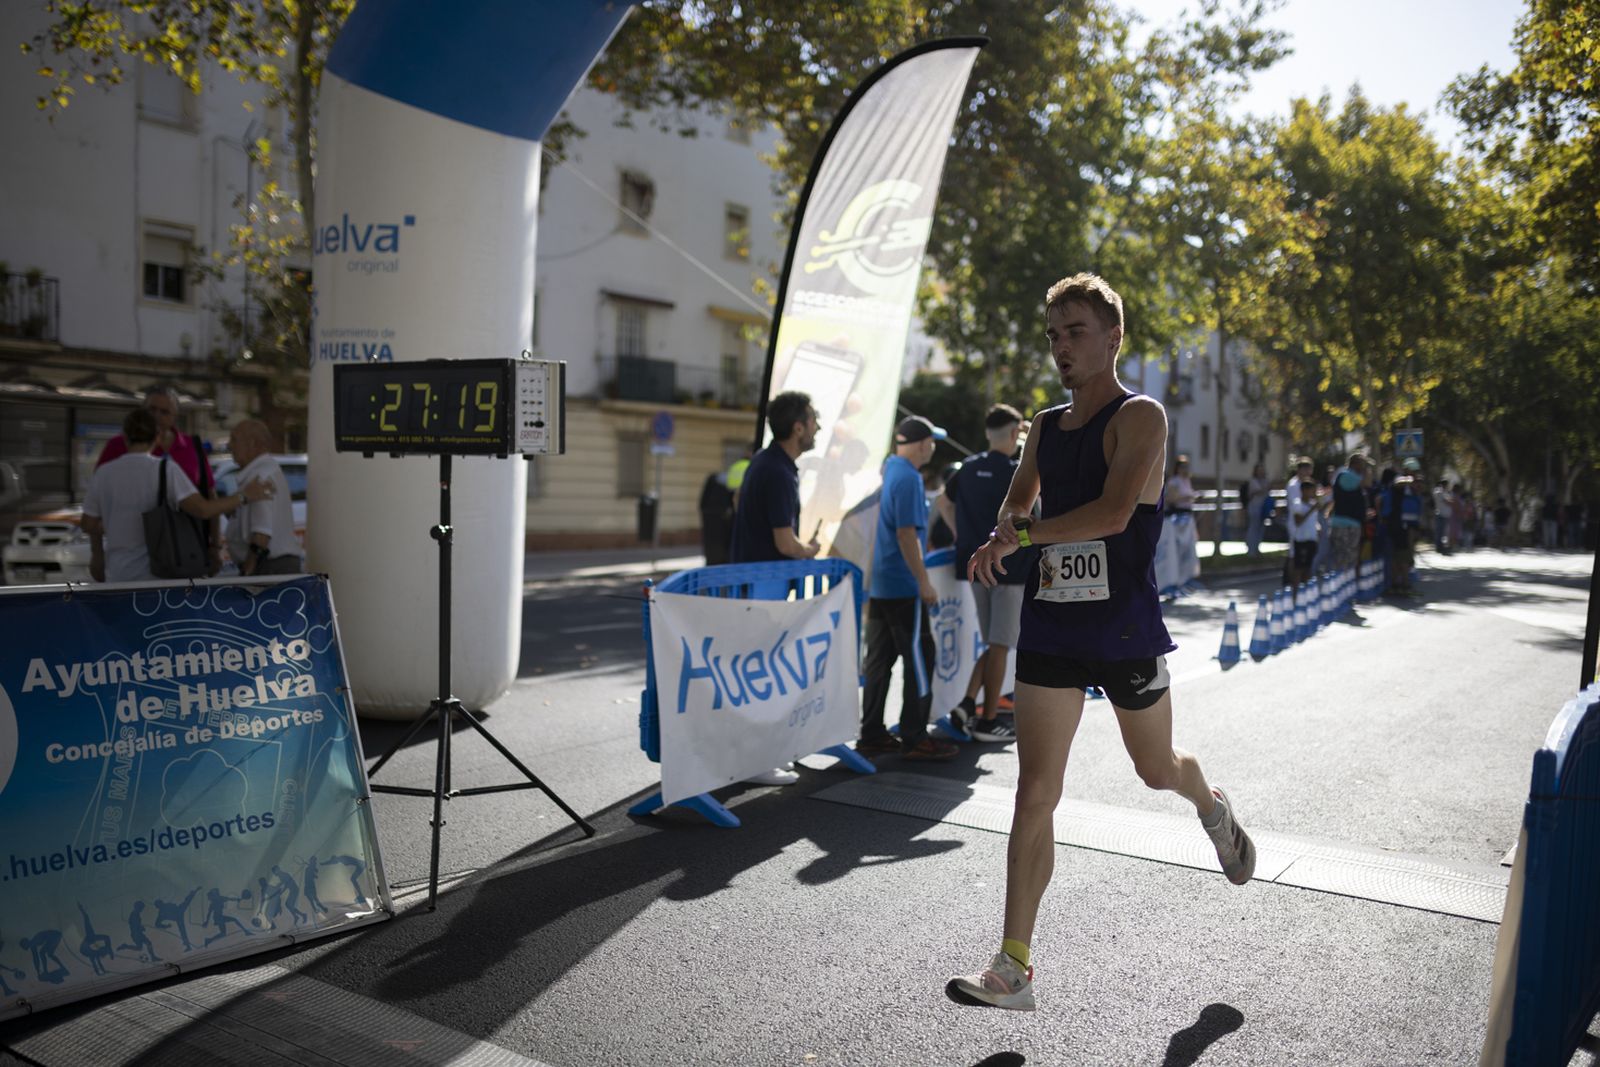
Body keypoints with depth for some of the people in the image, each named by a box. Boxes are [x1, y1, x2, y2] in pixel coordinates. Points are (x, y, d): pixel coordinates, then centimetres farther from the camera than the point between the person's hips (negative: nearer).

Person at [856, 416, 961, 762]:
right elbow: (907, 534, -20)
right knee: (919, 659, -1)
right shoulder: (908, 478, -15)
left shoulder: (889, 468, 13)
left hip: (880, 586, 9)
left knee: (879, 659, 11)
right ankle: (914, 739, 3)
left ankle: (872, 735, 16)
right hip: (903, 588, -9)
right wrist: (924, 582, -17)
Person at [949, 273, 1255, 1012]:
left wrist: (1022, 533, -16)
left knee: (1157, 770, 17)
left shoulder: (1140, 417, -10)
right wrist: (1005, 528, 2)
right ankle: (1013, 969, 4)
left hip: (1126, 629, -4)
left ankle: (1212, 809, 55)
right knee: (1034, 795, -1)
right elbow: (1018, 499, 25)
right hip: (1050, 627, 4)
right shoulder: (1045, 427, 9)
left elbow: (1113, 513, -25)